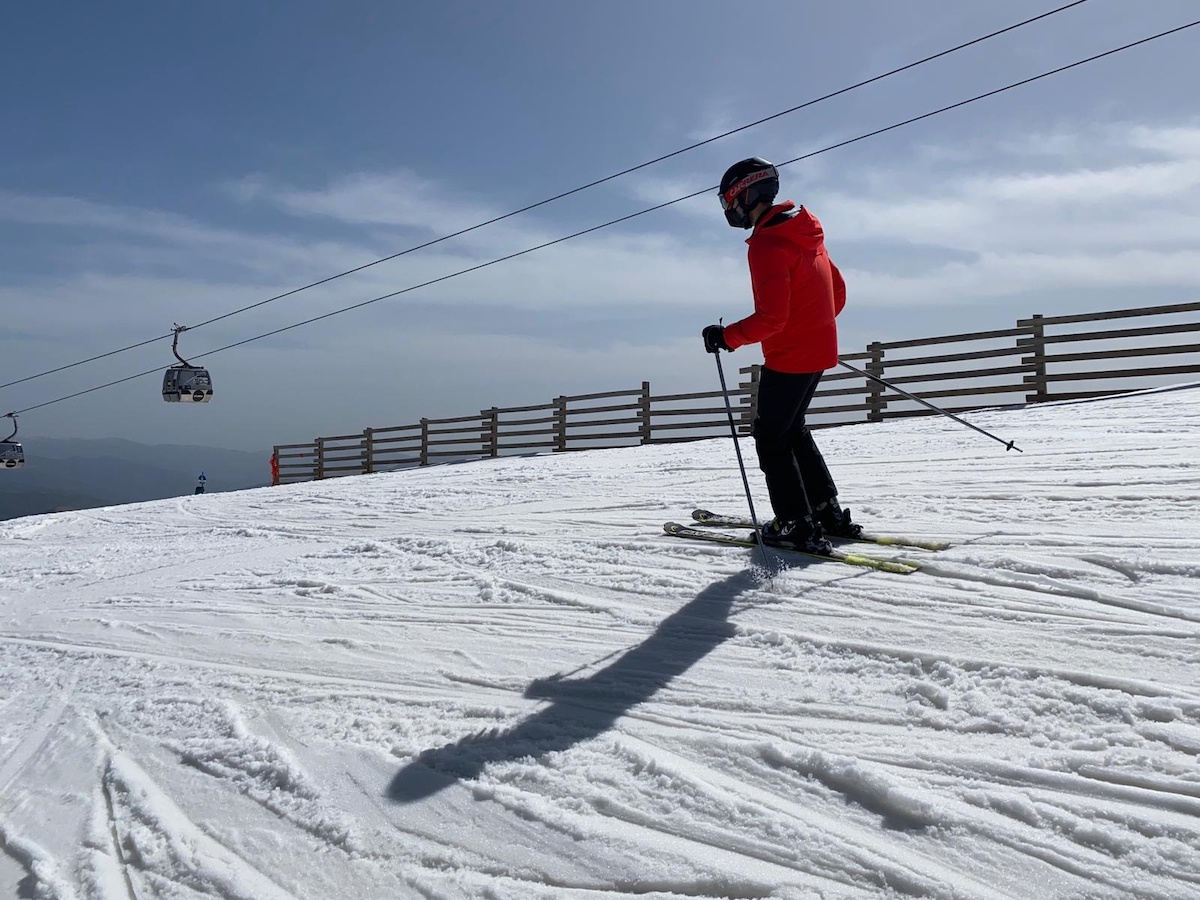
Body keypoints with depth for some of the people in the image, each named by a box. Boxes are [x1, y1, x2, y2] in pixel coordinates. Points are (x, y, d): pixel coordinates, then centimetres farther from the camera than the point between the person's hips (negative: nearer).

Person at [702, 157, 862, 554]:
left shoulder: (766, 244, -18)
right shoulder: (805, 231, 11)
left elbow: (771, 317, -24)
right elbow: (837, 291, 16)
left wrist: (726, 337, -14)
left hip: (788, 357, -9)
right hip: (820, 349, 9)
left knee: (771, 438, 2)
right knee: (792, 430, 21)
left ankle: (796, 525, 3)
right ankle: (828, 511, 23)